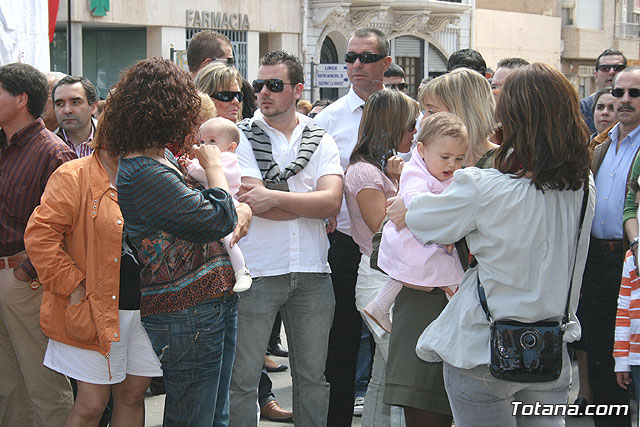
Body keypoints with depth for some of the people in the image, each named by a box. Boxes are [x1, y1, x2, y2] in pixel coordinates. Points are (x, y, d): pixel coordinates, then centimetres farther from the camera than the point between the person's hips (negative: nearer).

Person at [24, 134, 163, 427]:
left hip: (144, 308, 5)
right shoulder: (73, 177, -6)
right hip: (95, 311, -5)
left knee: (133, 395, 10)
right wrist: (72, 285, -15)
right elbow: (39, 235, -13)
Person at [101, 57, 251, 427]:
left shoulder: (162, 158, 11)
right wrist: (214, 166, -3)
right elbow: (217, 220, -20)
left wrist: (242, 210, 1)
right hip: (185, 316, -10)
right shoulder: (143, 174, -21)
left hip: (217, 300, 10)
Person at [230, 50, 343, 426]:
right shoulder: (241, 137, 0)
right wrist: (312, 207, -8)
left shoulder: (321, 141, 8)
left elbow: (332, 201, -8)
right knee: (243, 378, 2)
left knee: (313, 377, 13)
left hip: (312, 273, 3)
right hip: (256, 271, -3)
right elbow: (252, 203, -13)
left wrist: (274, 197, -17)